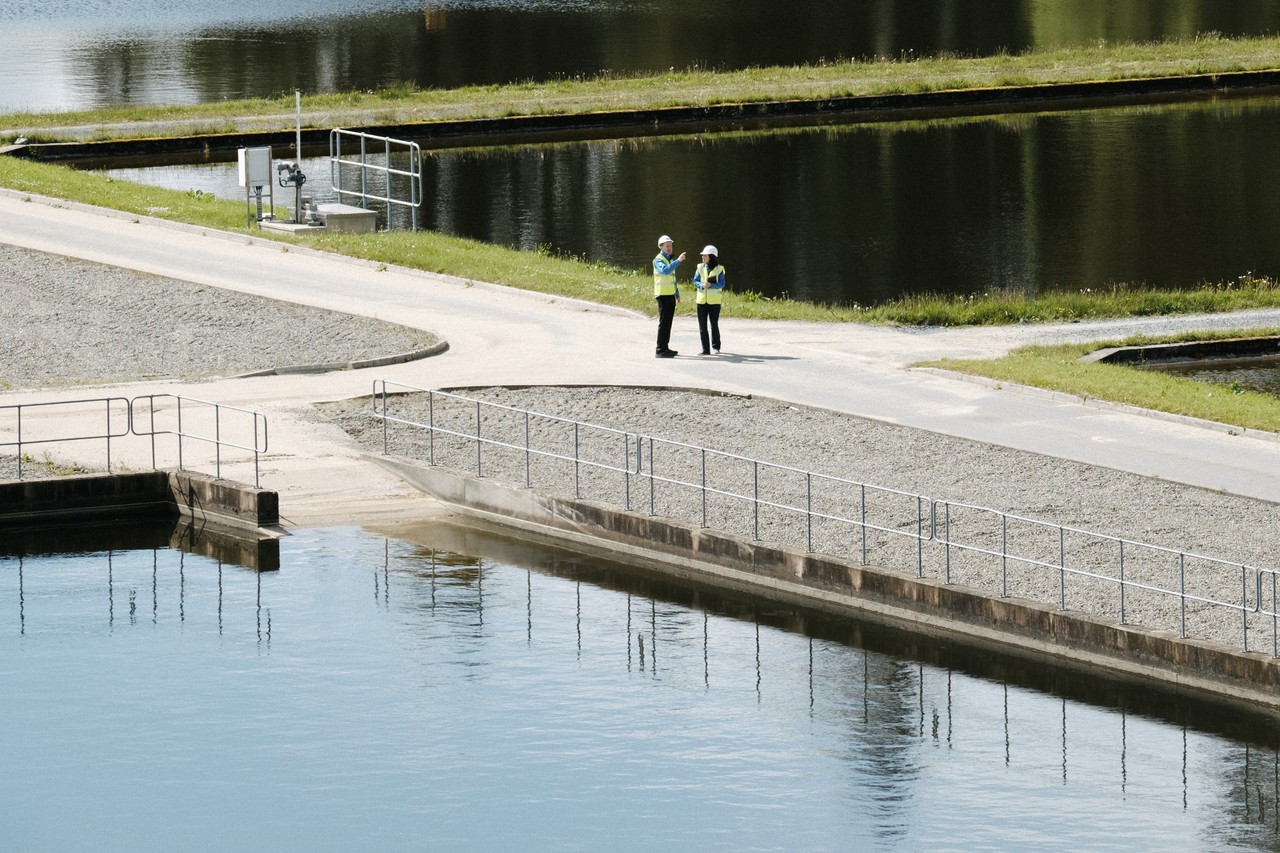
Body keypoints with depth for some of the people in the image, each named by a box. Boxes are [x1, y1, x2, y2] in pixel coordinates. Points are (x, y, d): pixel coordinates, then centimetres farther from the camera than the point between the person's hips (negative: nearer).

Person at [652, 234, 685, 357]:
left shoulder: (669, 260, 19)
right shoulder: (659, 260, -10)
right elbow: (665, 270, -32)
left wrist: (677, 295, 26)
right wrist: (678, 261, -37)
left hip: (670, 295, 9)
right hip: (663, 295, -9)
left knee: (668, 323, 12)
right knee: (663, 323, -9)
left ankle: (665, 348, 18)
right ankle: (660, 350, -9)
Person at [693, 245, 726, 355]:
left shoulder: (719, 269, -3)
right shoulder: (700, 268, 6)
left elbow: (721, 284, -7)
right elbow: (695, 281, 4)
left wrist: (711, 285, -23)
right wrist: (702, 285, -17)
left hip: (714, 300, -3)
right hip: (702, 299, 3)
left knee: (714, 325, 4)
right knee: (702, 326, 1)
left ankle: (716, 347, 20)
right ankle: (705, 349, 6)